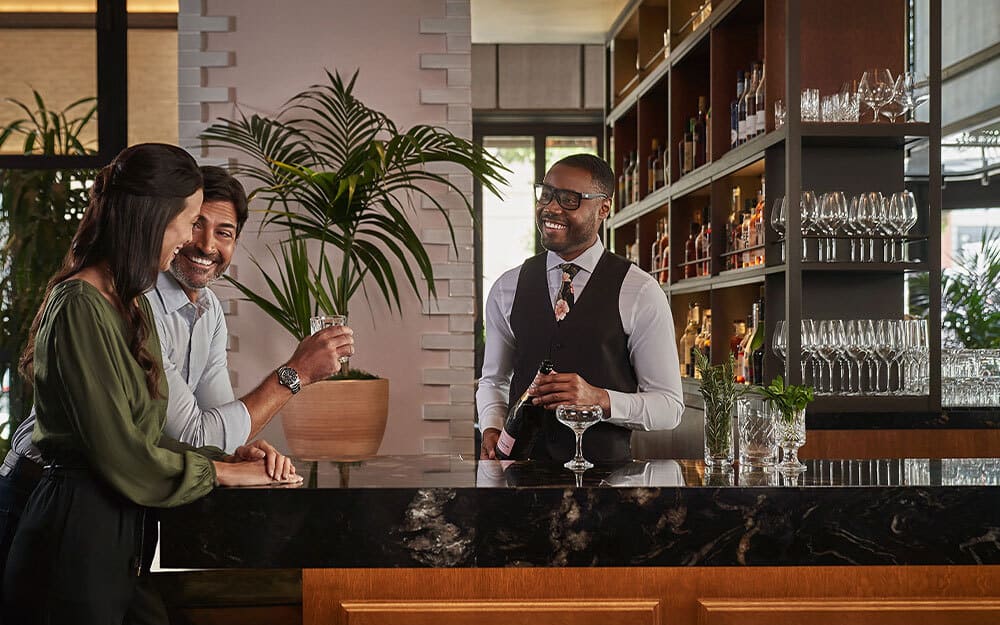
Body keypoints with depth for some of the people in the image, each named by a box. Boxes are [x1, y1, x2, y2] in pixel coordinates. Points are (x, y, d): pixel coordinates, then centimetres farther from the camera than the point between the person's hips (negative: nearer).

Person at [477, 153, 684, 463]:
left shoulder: (640, 293, -1)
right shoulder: (507, 289, 11)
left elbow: (669, 406, -1)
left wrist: (599, 399, -17)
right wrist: (492, 428, 1)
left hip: (607, 474, -4)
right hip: (523, 468, 4)